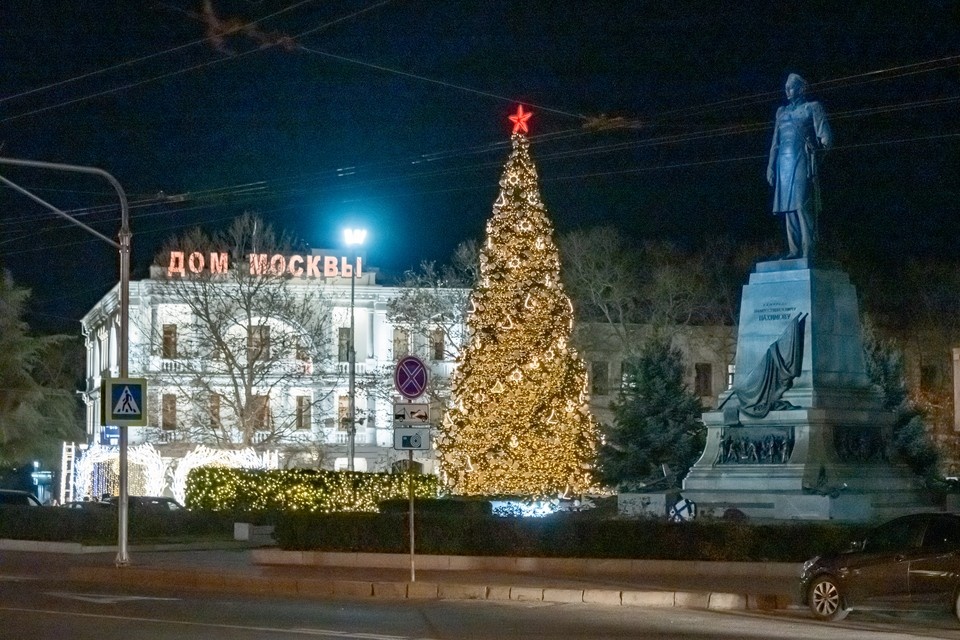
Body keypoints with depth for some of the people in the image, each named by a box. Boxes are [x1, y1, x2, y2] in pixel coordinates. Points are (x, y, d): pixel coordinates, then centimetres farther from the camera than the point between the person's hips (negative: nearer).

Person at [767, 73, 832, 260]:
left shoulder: (812, 107, 9)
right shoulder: (782, 111, 24)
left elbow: (825, 134, 1)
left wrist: (822, 142, -19)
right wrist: (771, 165, 15)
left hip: (802, 161, -6)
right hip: (784, 162, 6)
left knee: (802, 205, -15)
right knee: (788, 207, 0)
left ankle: (808, 250, -18)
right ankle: (794, 250, 1)